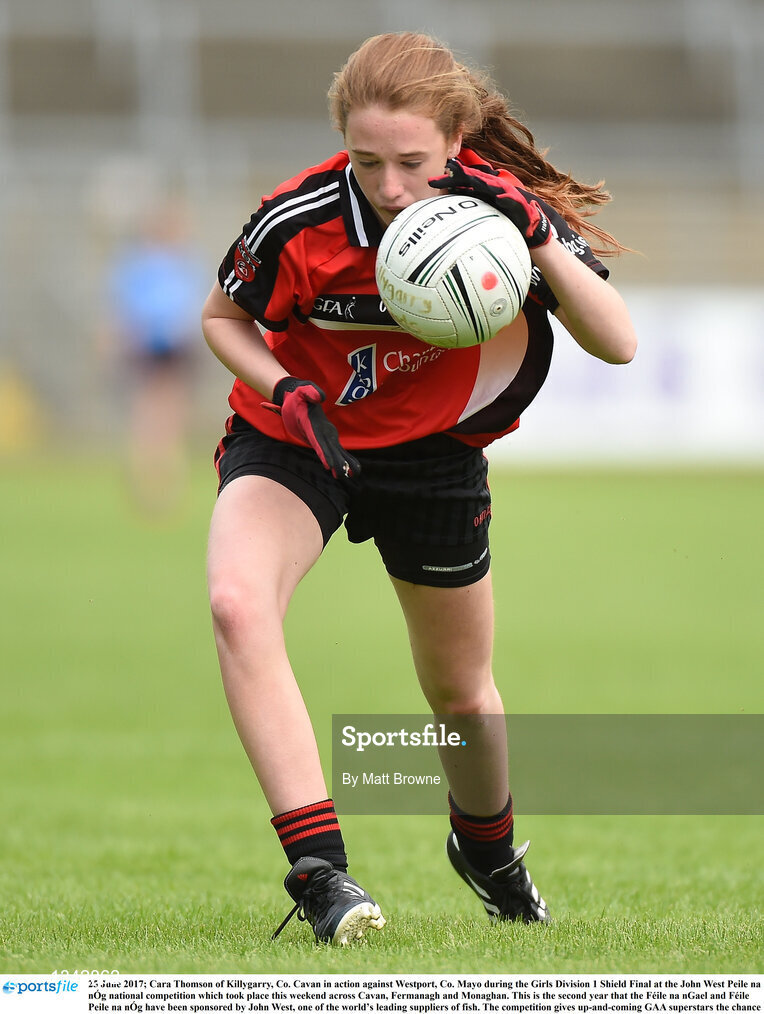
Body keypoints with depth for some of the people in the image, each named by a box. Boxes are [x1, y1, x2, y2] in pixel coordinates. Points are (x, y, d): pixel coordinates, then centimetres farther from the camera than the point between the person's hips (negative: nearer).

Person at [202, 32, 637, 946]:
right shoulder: (297, 223, -26)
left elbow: (618, 344, -22)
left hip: (433, 453, 2)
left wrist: (541, 240, -37)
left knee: (459, 687, 15)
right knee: (237, 602, -32)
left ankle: (487, 849, 50)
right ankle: (318, 868, -33)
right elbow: (222, 319, -5)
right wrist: (288, 392, -24)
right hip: (298, 440, -2)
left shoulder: (503, 204, -21)